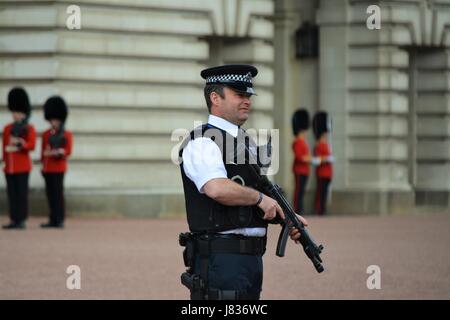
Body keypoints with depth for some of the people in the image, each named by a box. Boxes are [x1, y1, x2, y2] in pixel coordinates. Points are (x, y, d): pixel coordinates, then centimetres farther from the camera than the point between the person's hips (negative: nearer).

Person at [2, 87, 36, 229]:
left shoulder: (29, 128, 2)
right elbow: (4, 147, 15)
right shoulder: (7, 128, 15)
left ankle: (22, 220, -1)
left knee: (22, 193, -4)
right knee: (12, 194, 3)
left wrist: (19, 143, -25)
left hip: (23, 166, -4)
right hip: (10, 166, 4)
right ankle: (13, 220, 6)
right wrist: (4, 160, 5)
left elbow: (32, 145, -9)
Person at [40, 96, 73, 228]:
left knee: (58, 193, -6)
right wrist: (43, 163, 11)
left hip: (59, 167, -5)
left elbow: (68, 151, -7)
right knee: (50, 193, 5)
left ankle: (59, 220, -4)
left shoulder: (67, 135, 2)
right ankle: (53, 220, 9)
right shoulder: (46, 134, 15)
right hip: (48, 168, 5)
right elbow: (43, 151, 17)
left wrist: (59, 152, -23)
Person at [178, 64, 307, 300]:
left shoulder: (247, 143, 19)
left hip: (252, 258, 10)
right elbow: (218, 189, -28)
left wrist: (287, 217, 9)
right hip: (220, 257, -9)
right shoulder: (201, 143, -10)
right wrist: (259, 197, -15)